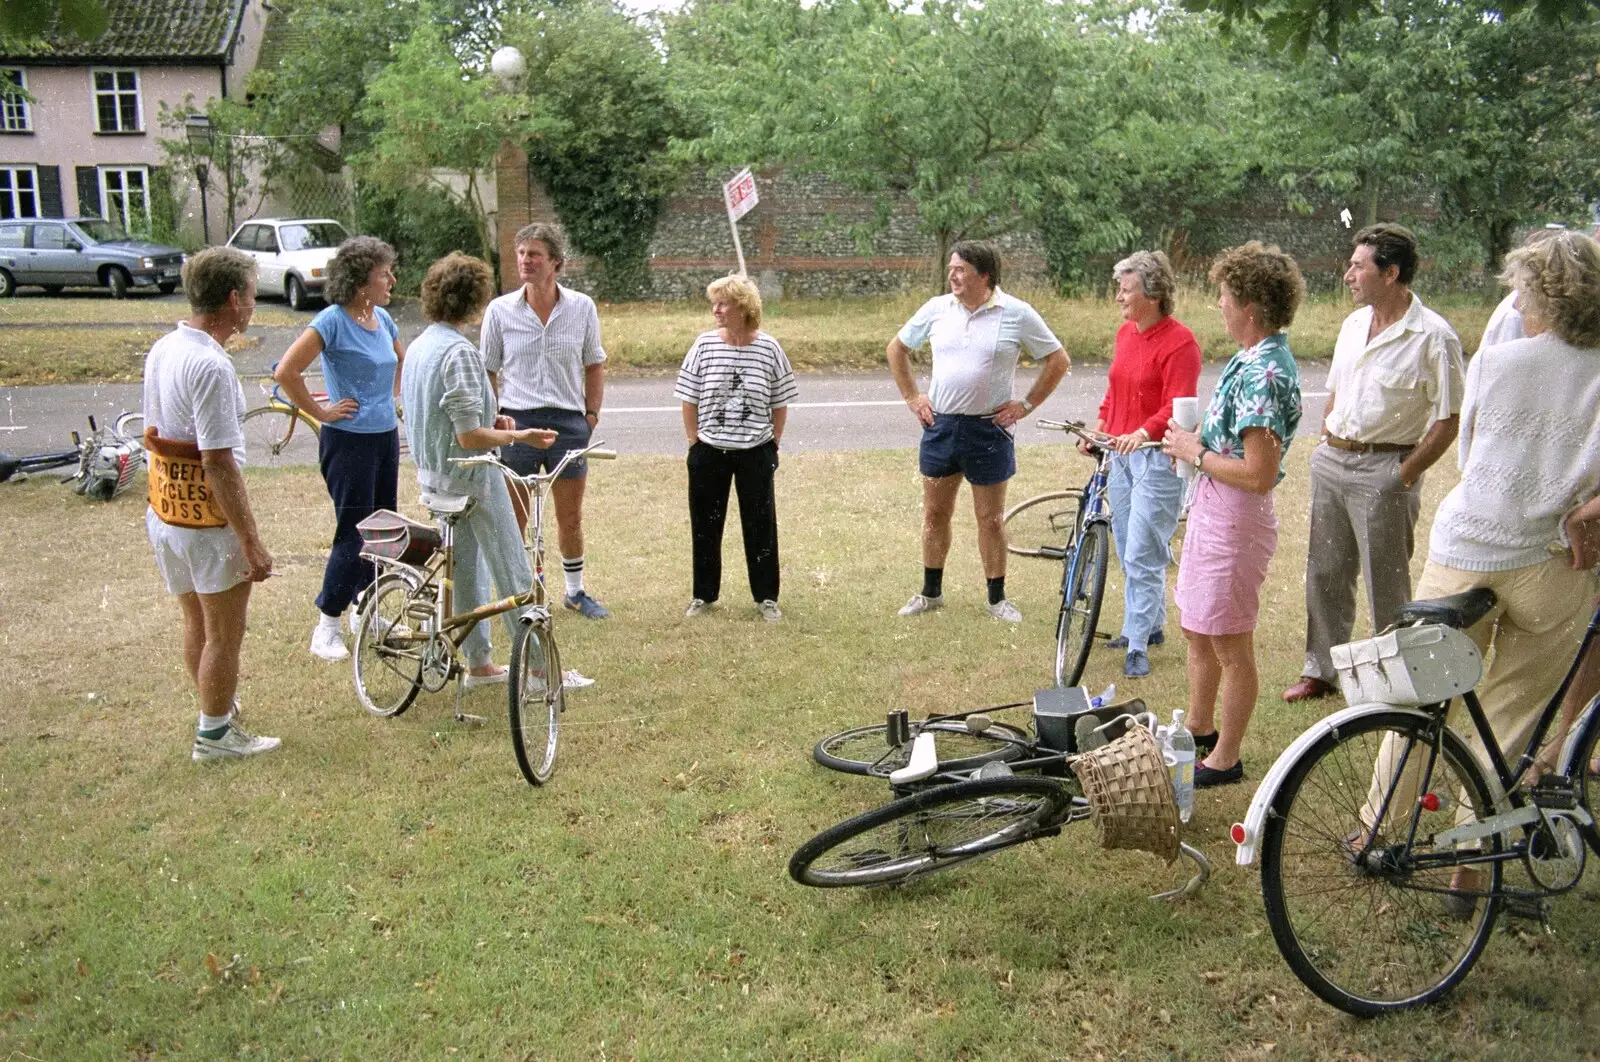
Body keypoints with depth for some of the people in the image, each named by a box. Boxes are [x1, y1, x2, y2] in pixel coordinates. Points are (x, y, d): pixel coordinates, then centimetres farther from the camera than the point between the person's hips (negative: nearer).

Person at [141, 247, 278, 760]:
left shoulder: (162, 350, 5)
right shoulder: (210, 366, -24)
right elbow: (219, 464, -26)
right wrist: (252, 543, -21)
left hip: (165, 513, 9)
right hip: (209, 524, -9)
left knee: (197, 626, 23)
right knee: (225, 633, 8)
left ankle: (216, 709, 40)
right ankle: (215, 734, 20)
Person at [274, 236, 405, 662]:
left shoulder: (382, 318, 7)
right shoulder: (333, 320, -15)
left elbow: (401, 362, 28)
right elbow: (285, 372, -21)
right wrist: (320, 411, -13)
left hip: (386, 436, 7)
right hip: (349, 440, -7)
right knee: (353, 534, -5)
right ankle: (326, 629, 7)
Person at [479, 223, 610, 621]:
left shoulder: (582, 307, 1)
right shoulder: (500, 310, -1)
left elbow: (595, 366, 10)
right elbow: (487, 373, 6)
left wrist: (591, 415, 4)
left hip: (568, 422, 1)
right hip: (516, 421, -1)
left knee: (571, 518, 12)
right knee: (513, 519, 5)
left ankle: (575, 591, 29)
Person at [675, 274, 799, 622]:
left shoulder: (768, 348, -5)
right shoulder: (704, 345, -4)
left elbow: (780, 402, 3)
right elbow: (689, 398, 3)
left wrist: (773, 443, 1)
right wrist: (695, 442, 1)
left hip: (755, 452, -1)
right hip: (709, 451, 1)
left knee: (761, 525, 6)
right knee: (705, 524, 9)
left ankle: (766, 597, 19)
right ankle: (703, 594, 24)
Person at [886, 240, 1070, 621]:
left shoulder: (1017, 314, -7)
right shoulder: (937, 308, 1)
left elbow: (1058, 360, 0)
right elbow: (897, 349, 15)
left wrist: (1026, 405, -3)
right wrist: (911, 397, 8)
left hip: (990, 429, -3)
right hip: (940, 425, 3)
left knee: (991, 519, 7)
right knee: (935, 513, 11)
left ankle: (997, 598, 20)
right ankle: (931, 593, 26)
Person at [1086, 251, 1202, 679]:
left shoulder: (1179, 342, -13)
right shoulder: (1126, 332, 11)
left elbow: (1178, 406, -20)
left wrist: (1144, 432, -34)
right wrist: (1098, 429, 10)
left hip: (1157, 457, -8)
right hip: (1120, 453, 8)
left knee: (1142, 555, -7)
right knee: (1128, 552, 15)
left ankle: (1138, 645, 1)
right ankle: (1150, 626, 30)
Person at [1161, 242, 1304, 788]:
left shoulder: (1263, 374, -24)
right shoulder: (1253, 358, 8)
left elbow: (1259, 474, -27)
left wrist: (1196, 453, -16)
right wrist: (1194, 442, 3)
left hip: (1236, 518, -10)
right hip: (1211, 510, 11)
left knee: (1230, 645, 4)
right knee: (1198, 632, 23)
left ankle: (1225, 759, 18)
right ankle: (1199, 729, 39)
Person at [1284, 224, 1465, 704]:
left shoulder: (1433, 336, -12)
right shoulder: (1354, 323, 10)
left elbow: (1448, 420, -12)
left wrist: (1404, 476, -14)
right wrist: (1327, 442, 11)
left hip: (1384, 470, -7)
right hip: (1332, 462, 7)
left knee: (1387, 585, 2)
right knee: (1325, 574, 14)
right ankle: (1320, 670, 28)